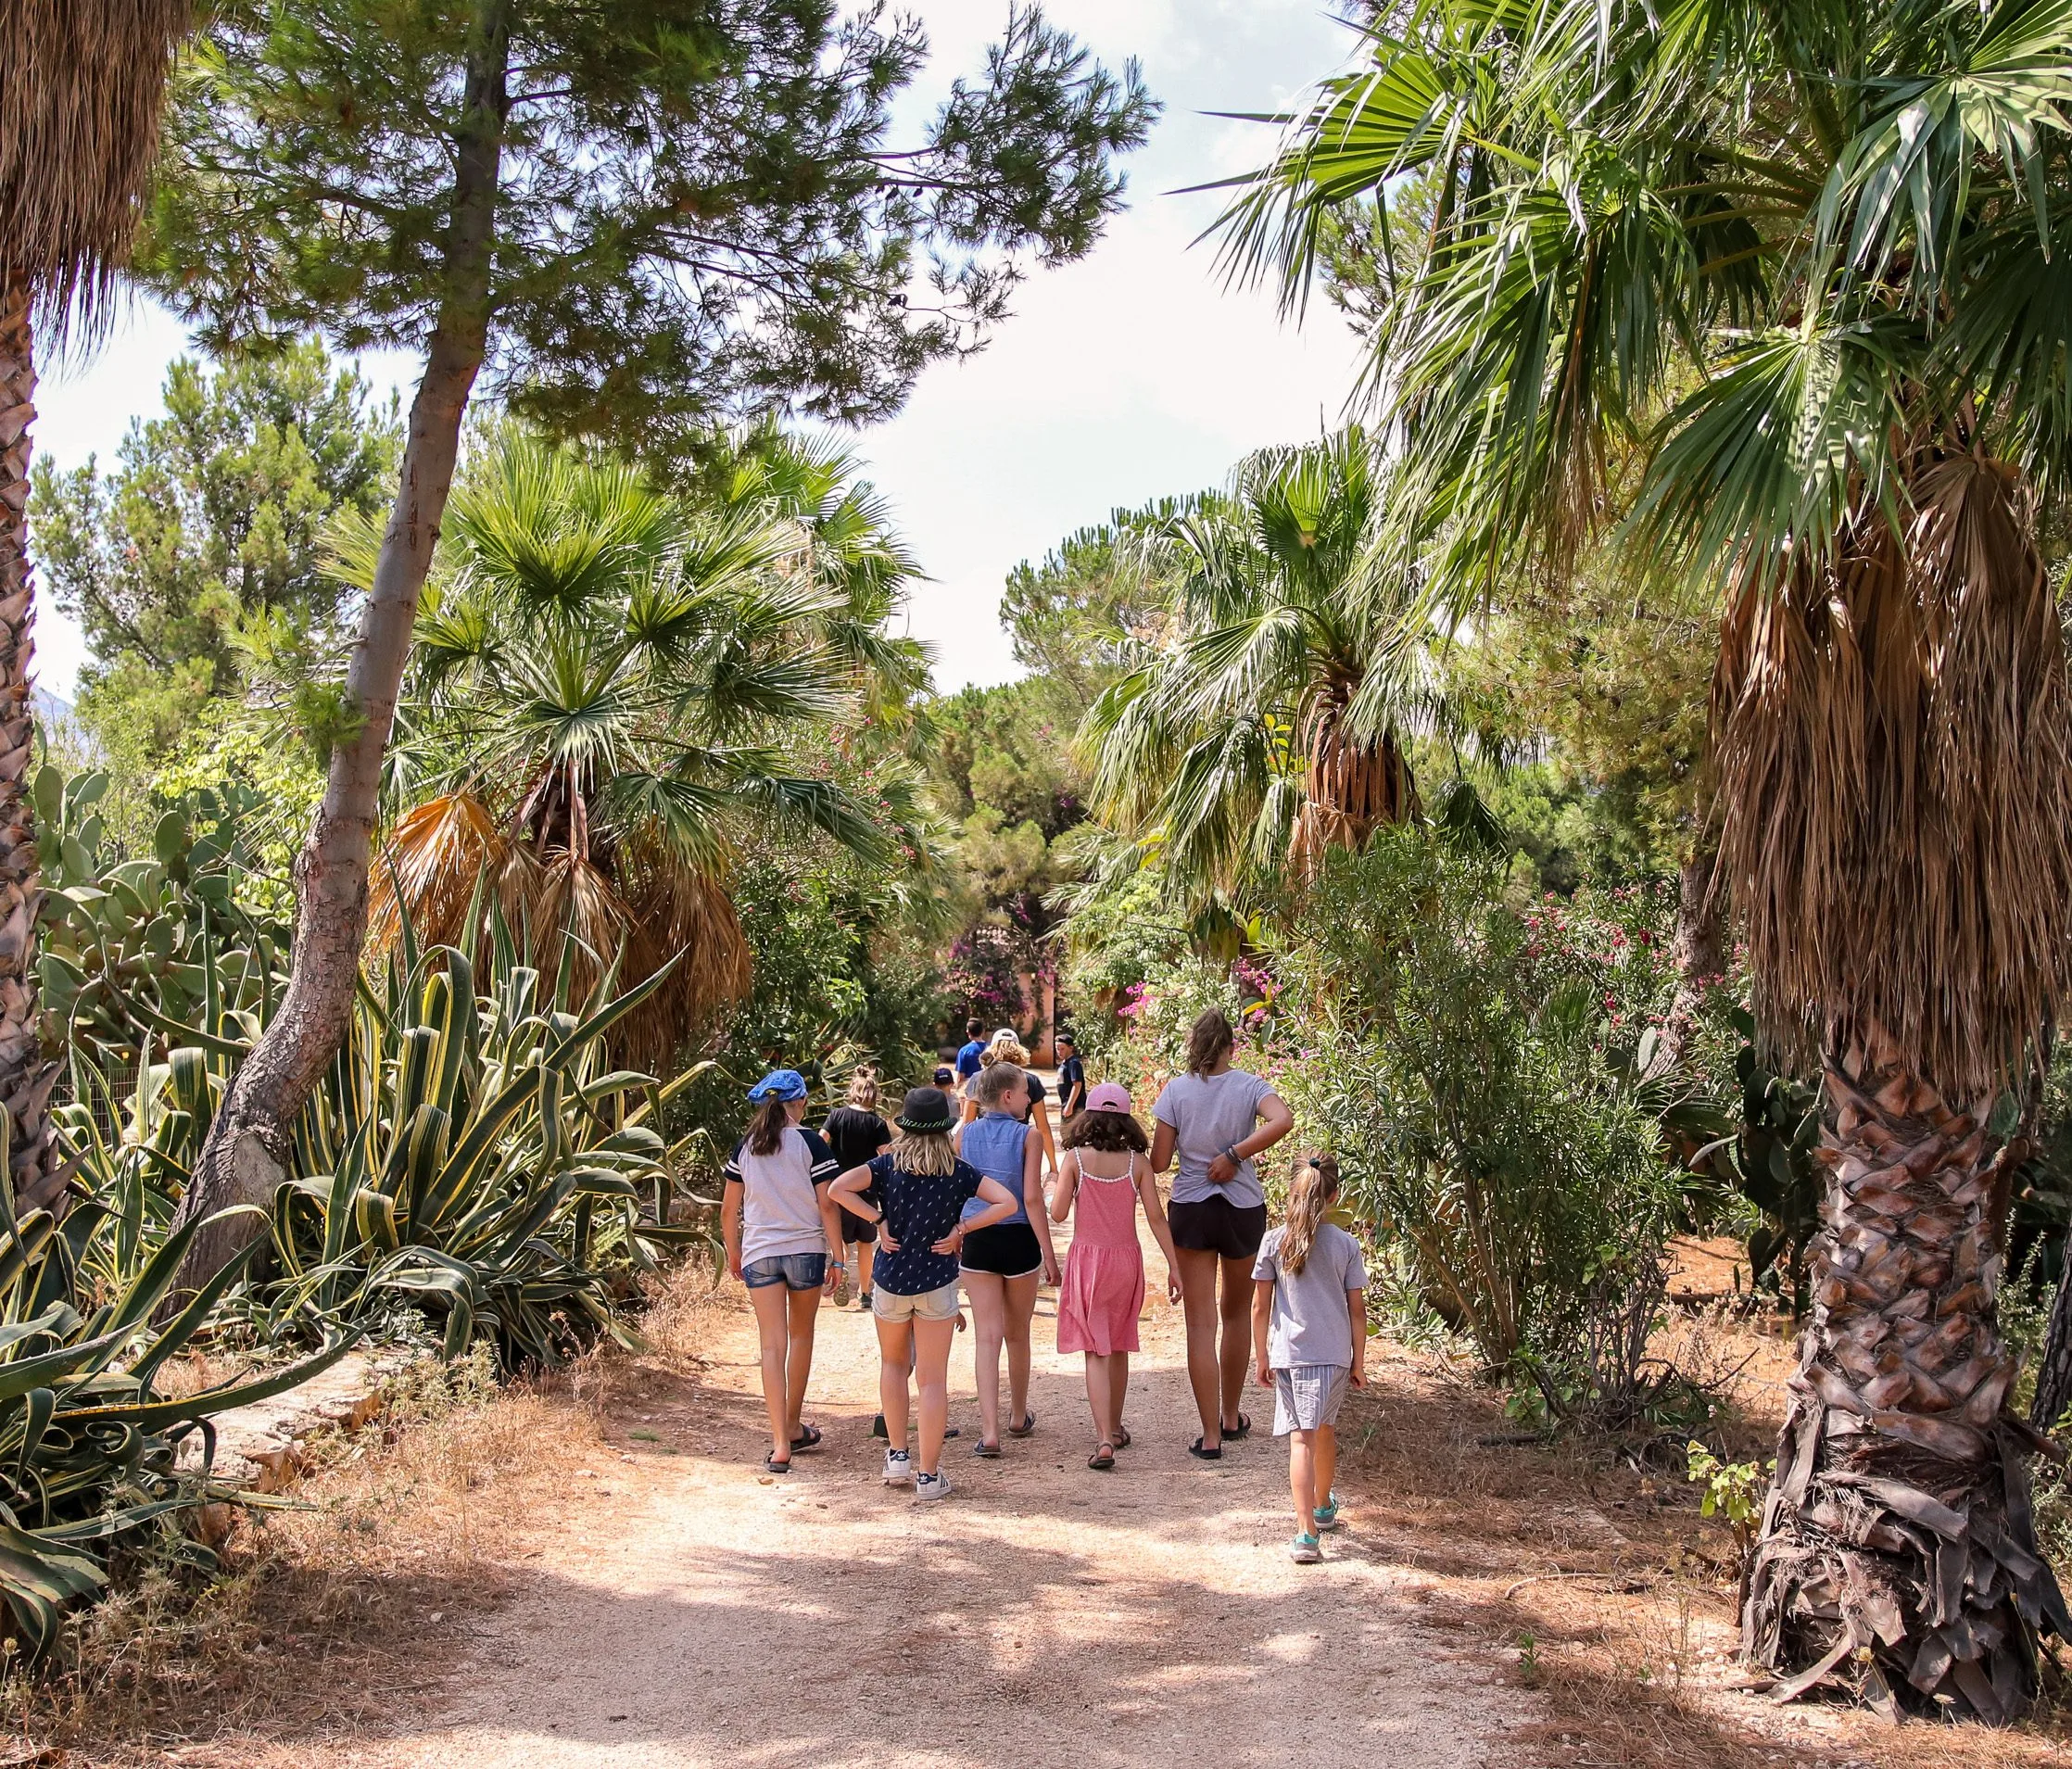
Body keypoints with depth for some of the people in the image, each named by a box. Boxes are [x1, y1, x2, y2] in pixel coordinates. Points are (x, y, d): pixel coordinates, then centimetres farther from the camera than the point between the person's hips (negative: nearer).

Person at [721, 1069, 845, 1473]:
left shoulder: (744, 1148, 4)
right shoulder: (811, 1144, -7)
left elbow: (729, 1209, 8)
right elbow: (827, 1205, -9)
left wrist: (733, 1254, 21)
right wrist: (837, 1257, -2)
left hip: (759, 1253, 2)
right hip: (806, 1250, -2)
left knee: (773, 1345, 0)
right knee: (801, 1336, 18)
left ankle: (780, 1445, -9)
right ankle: (793, 1428, 30)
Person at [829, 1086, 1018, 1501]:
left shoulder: (888, 1164, -6)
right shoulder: (959, 1171, -5)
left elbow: (838, 1188, -17)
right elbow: (1006, 1202, -13)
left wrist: (878, 1220, -10)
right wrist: (960, 1229, -9)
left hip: (890, 1280, 1)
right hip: (937, 1283, -1)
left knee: (893, 1363, 24)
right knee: (933, 1379, 4)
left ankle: (897, 1456, 22)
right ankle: (928, 1474, 6)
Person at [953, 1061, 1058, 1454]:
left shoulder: (964, 1134, 1)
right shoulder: (1027, 1136, -8)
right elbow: (1032, 1199, -12)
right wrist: (1048, 1253, -7)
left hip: (976, 1241, 2)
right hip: (1018, 1240, -2)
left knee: (988, 1337, 3)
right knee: (1018, 1334, 16)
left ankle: (989, 1431, -7)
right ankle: (1018, 1417, 33)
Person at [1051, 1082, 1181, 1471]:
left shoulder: (1076, 1158, -8)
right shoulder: (1137, 1161, -3)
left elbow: (1057, 1213, -8)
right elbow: (1156, 1217, -4)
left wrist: (1059, 1183, 13)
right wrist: (1174, 1267, 0)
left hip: (1087, 1259, -2)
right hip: (1125, 1260, 2)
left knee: (1096, 1353, -1)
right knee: (1119, 1347, 19)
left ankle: (1104, 1440, -12)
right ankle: (1115, 1428, 33)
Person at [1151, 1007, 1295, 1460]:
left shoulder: (1176, 1090, -4)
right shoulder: (1249, 1086, -4)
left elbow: (1159, 1161, -6)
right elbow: (1283, 1120, -25)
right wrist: (1234, 1154, -16)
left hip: (1191, 1209, -1)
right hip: (1243, 1209, 1)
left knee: (1201, 1323, 2)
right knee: (1238, 1313, 20)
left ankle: (1210, 1435, -1)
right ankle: (1231, 1417, 31)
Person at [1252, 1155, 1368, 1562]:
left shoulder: (1274, 1242, -4)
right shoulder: (1345, 1244, -2)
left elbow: (1260, 1307, -2)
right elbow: (1357, 1310, 1)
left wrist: (1263, 1358, 8)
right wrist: (1358, 1363, 10)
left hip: (1289, 1355, -2)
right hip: (1334, 1355, 2)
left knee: (1301, 1438, -5)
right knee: (1325, 1429, 22)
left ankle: (1307, 1532, -15)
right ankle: (1323, 1506, 44)